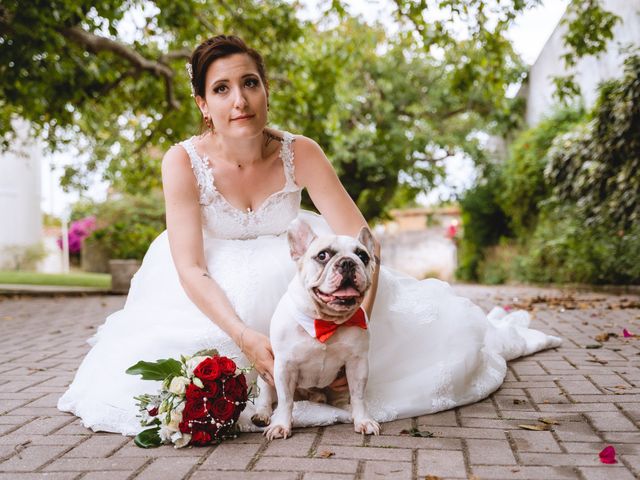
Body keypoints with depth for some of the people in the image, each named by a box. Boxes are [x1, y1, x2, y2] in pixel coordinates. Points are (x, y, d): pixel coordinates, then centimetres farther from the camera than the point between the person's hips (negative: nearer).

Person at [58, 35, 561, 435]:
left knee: (436, 338, -9)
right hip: (218, 292, 1)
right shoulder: (184, 161, -22)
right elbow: (190, 267, -27)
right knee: (141, 369, -22)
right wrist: (245, 338, -43)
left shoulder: (299, 153, -20)